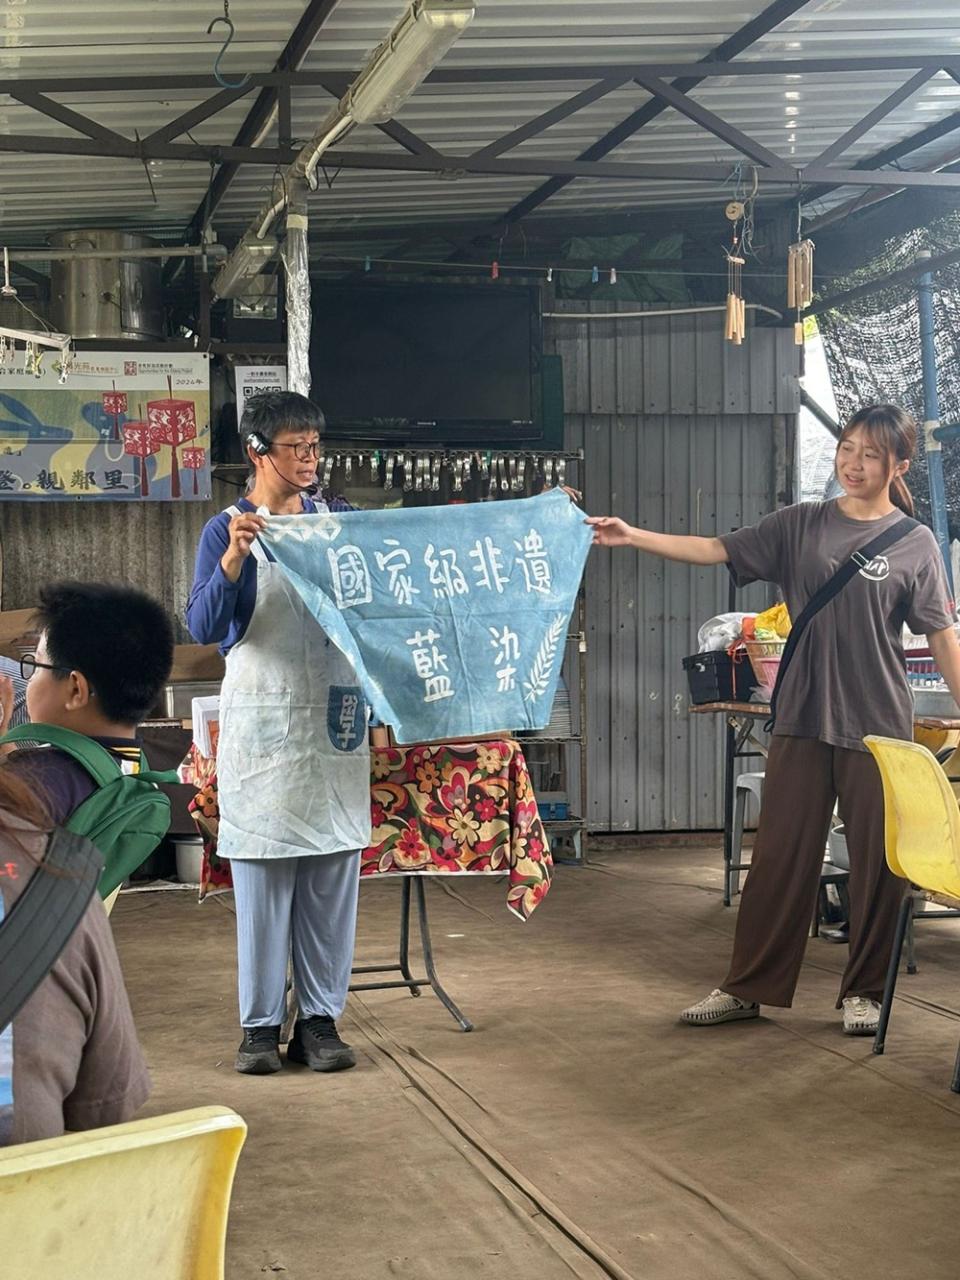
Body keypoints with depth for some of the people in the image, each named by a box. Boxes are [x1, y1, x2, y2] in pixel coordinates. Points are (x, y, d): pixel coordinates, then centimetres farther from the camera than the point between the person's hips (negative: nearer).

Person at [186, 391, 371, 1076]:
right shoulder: (227, 530, -1)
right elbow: (204, 627, -11)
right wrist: (234, 557, -24)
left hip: (334, 722, 3)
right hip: (262, 724, -3)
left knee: (333, 876, 3)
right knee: (263, 876, 0)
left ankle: (321, 1018, 12)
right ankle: (261, 1022, 10)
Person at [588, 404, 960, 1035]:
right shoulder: (801, 525, 7)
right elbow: (717, 550, 3)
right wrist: (631, 536, -7)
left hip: (878, 724, -1)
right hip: (804, 721, 2)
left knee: (878, 862, 4)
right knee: (780, 857, 4)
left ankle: (865, 990, 19)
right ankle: (748, 988, 13)